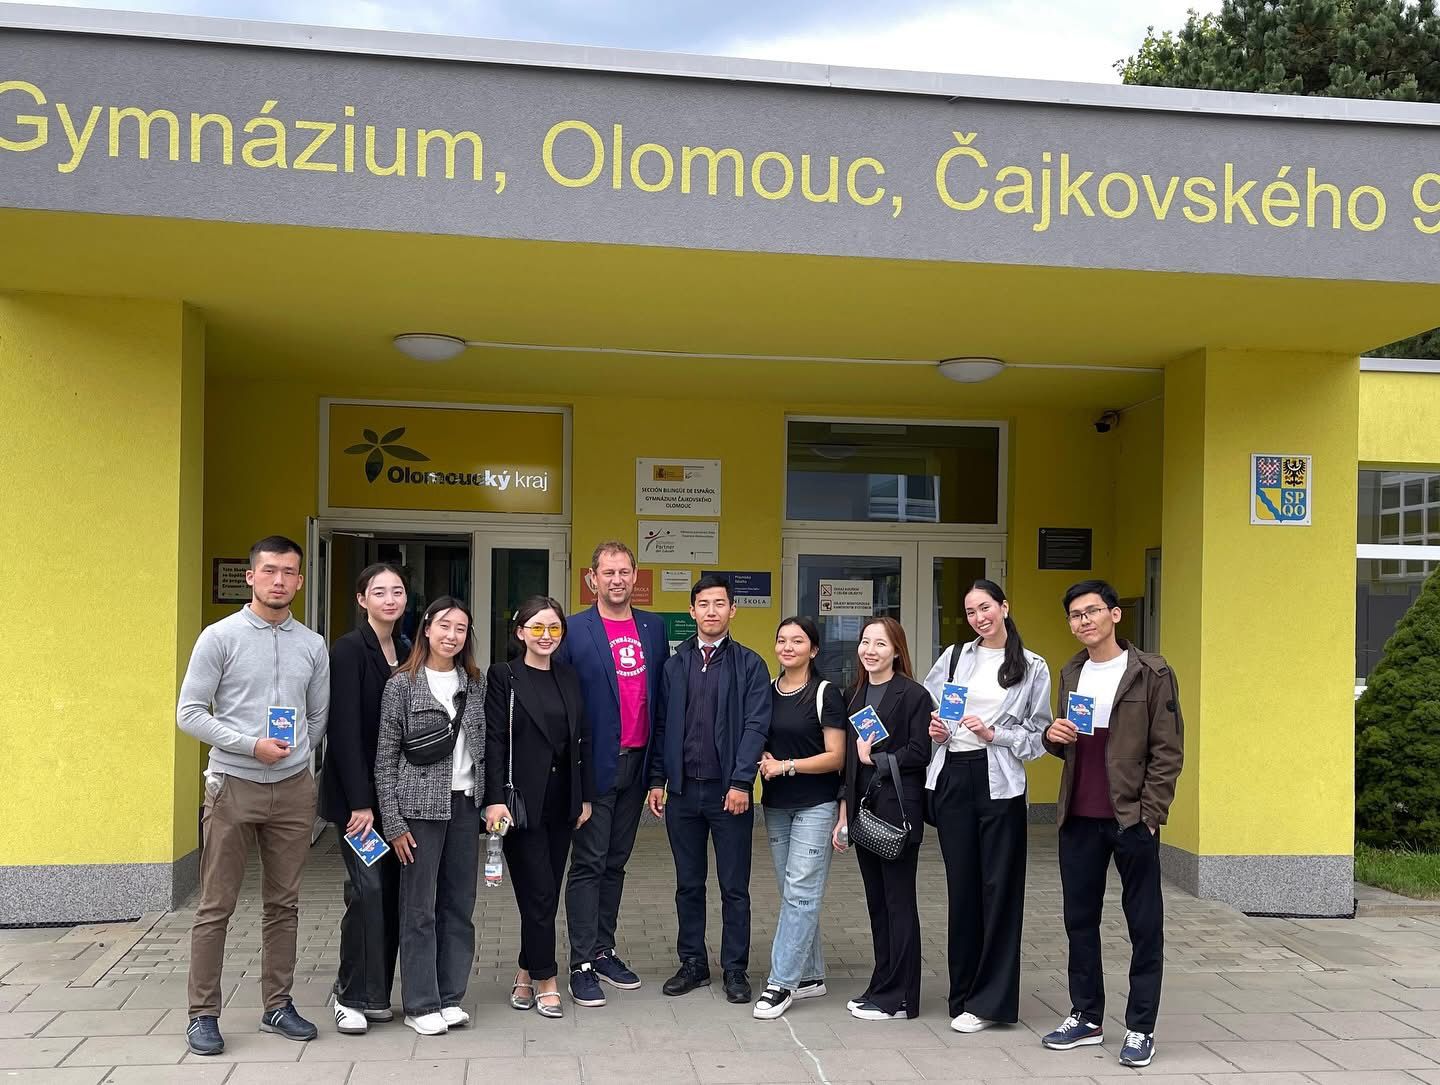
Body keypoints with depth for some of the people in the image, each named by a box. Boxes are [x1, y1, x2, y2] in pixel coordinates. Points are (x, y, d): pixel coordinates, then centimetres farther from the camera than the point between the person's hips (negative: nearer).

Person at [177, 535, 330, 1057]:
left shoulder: (313, 646, 6)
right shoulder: (220, 637, -4)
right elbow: (189, 713, -7)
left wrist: (295, 754, 6)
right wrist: (251, 745, -14)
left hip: (294, 788, 4)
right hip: (233, 785, -3)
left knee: (284, 905, 11)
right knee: (216, 907, 2)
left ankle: (277, 1005, 22)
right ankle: (203, 1014, 12)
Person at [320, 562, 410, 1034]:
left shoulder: (406, 652, 10)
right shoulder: (349, 650, -9)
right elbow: (345, 729, -14)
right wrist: (360, 801, -17)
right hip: (357, 791, -6)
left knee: (391, 889, 6)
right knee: (368, 888, -9)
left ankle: (377, 992, 17)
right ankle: (353, 997, 5)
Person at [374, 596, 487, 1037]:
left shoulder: (476, 683, 9)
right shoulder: (402, 684, -4)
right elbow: (385, 758, -4)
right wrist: (393, 823, -8)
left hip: (465, 804, 4)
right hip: (420, 806, -4)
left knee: (459, 905, 9)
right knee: (419, 908, 1)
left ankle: (450, 997, 20)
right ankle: (421, 1004, 11)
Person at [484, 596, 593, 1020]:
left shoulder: (569, 678, 11)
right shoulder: (503, 676, -4)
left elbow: (580, 740, 13)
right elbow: (493, 742, -10)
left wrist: (584, 797, 10)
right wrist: (495, 799, -17)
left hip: (561, 801, 5)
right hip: (522, 800, -5)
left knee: (547, 893, 9)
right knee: (539, 893, -4)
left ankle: (526, 975, 22)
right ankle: (545, 982, 8)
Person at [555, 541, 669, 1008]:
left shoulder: (653, 627, 9)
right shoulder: (574, 631, -6)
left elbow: (662, 692, 11)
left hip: (636, 762, 5)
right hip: (596, 763, -5)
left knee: (615, 862, 14)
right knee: (588, 864, -1)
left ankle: (603, 951, 24)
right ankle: (582, 965, 4)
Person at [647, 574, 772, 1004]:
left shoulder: (749, 665, -1)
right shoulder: (674, 665, 9)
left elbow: (756, 726, -8)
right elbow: (661, 726, 10)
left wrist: (741, 782, -15)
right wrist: (657, 779, 4)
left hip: (728, 791, -3)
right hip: (683, 791, 3)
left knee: (734, 887, 5)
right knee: (688, 884, 12)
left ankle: (735, 969, 16)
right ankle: (693, 963, 23)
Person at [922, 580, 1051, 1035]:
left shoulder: (1032, 667, 3)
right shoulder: (954, 657, 10)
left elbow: (1039, 734, 2)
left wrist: (994, 734, -11)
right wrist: (933, 729, -4)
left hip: (1000, 782, -2)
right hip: (952, 778, 3)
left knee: (999, 888, -1)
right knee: (961, 887, 7)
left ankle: (989, 1001, 8)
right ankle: (964, 993, 18)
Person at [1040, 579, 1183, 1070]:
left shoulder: (1151, 673, -6)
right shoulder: (1070, 674, 11)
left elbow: (1168, 751, -8)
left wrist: (1150, 814, -13)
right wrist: (1054, 735, -2)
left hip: (1132, 818, -6)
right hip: (1078, 818, 6)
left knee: (1144, 925, 4)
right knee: (1079, 920, 12)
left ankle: (1141, 1027, 13)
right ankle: (1086, 1017, 24)